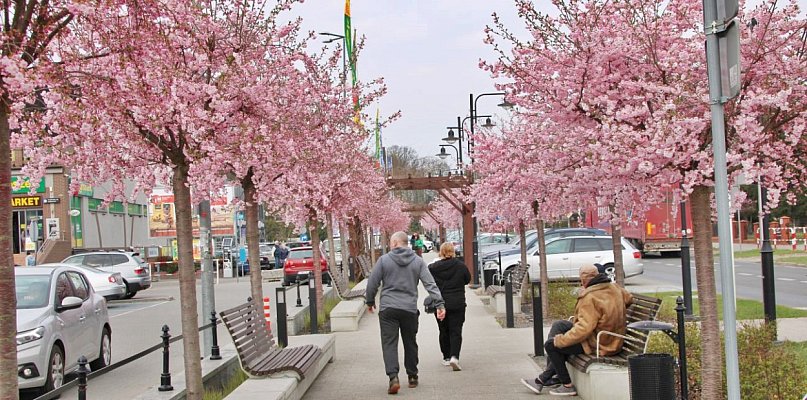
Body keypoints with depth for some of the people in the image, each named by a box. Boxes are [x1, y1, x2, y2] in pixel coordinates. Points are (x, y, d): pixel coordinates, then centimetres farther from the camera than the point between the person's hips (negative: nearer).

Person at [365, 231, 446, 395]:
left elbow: (372, 283, 2)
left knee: (389, 344, -3)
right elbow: (430, 284, -2)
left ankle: (393, 377, -19)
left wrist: (370, 302, 17)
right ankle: (412, 377, 23)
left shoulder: (384, 260, -1)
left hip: (388, 309, -2)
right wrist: (439, 304, -4)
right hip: (410, 309, 3)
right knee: (410, 343, 15)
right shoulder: (417, 261, 6)